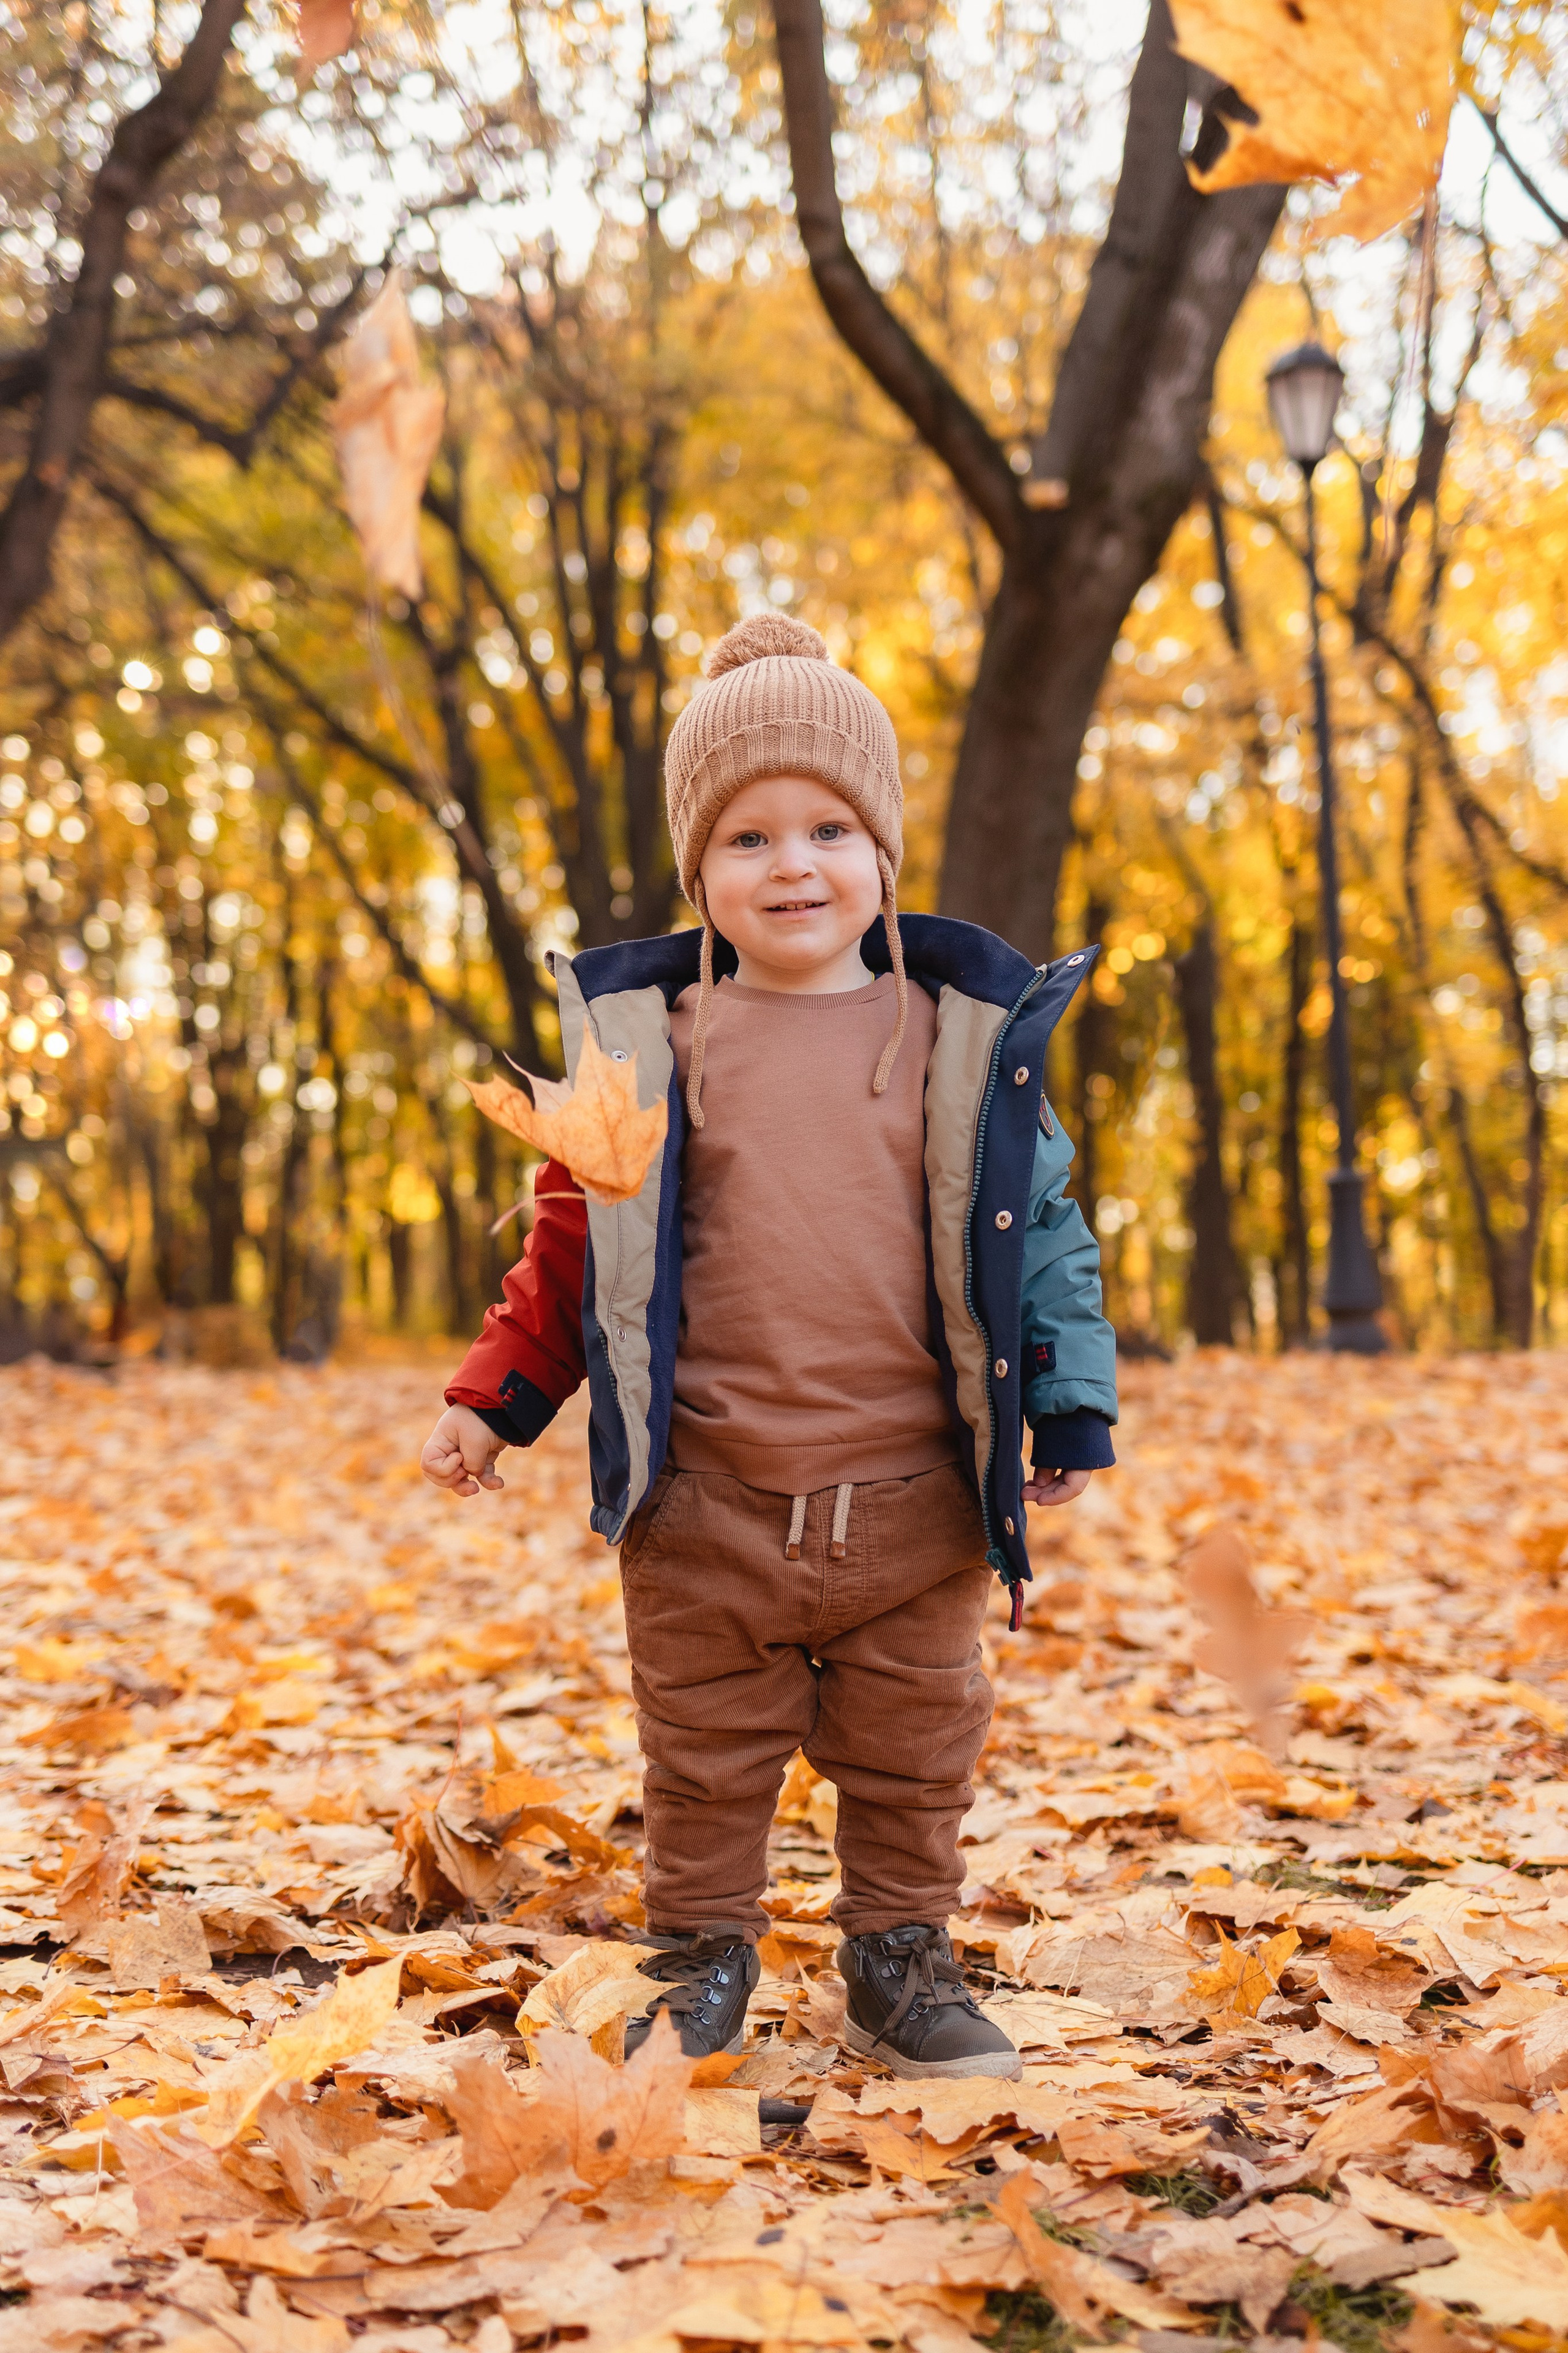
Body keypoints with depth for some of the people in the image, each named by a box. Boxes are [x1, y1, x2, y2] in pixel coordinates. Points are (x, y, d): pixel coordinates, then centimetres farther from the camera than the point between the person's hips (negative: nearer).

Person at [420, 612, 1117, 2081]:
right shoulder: (649, 1040, 1)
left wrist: (1071, 1408, 3)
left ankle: (900, 1960, 30)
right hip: (706, 1502, 0)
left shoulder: (964, 1032, 1)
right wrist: (492, 1399, 5)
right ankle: (701, 1961, 29)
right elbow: (574, 1243, 8)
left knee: (911, 1753, 12)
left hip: (912, 1499, 0)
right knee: (705, 1758, 11)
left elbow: (1036, 1222, 6)